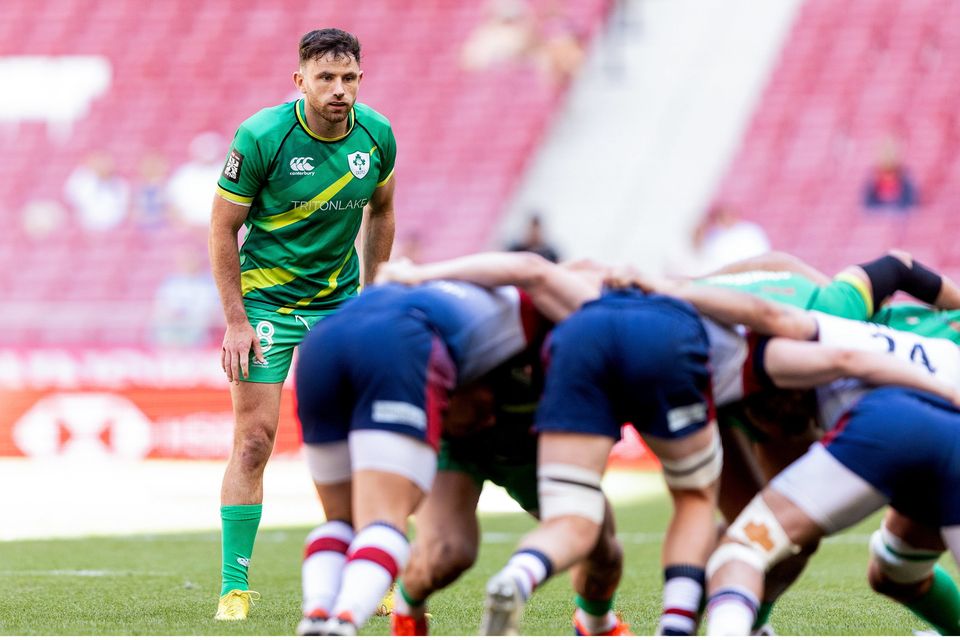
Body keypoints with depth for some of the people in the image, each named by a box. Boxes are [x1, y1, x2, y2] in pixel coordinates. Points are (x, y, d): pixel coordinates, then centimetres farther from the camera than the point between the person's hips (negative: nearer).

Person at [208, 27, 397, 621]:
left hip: (339, 298, 4)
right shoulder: (261, 137, -19)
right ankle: (235, 588, -4)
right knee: (254, 439, -9)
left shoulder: (377, 135, -7)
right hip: (265, 297, -4)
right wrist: (236, 321, -14)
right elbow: (223, 228, -11)